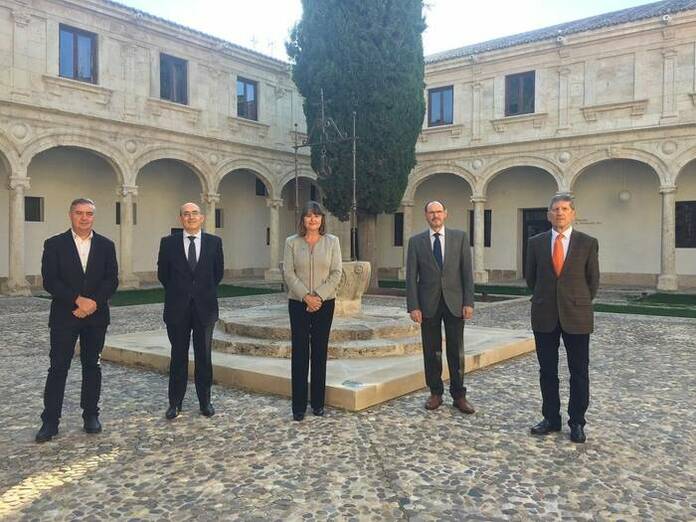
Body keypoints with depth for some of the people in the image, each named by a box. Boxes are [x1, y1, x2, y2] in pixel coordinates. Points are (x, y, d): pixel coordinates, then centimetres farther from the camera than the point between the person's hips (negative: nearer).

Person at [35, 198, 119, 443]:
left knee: (92, 366, 9)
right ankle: (50, 420, 9)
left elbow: (112, 280, 0)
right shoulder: (54, 244, 0)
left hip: (96, 316, 2)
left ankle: (91, 415, 21)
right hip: (64, 316, -2)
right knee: (58, 367, 1)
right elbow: (49, 281, -7)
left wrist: (94, 303, -14)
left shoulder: (106, 245, 6)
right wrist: (78, 300, -17)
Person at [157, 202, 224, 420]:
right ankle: (175, 403, 18)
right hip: (177, 309, 0)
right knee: (178, 357, 8)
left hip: (205, 307, 1)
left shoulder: (214, 242, 1)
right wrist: (177, 292, 11)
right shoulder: (168, 243, -1)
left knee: (204, 357, 8)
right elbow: (162, 274, 8)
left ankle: (205, 401, 19)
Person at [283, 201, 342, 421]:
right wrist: (305, 296, -13)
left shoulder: (332, 242, 4)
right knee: (299, 353, 0)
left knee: (320, 352, 6)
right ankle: (298, 406, 7)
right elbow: (288, 273, -3)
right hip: (298, 303, 0)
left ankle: (318, 403, 15)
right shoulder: (292, 242, 3)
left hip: (324, 303, 1)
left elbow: (336, 273, -2)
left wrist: (319, 296, -12)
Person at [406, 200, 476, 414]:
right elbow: (411, 276, 0)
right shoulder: (416, 241, 3)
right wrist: (413, 306, -8)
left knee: (456, 351, 5)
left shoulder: (460, 237, 3)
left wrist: (468, 302, -6)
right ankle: (435, 393, 21)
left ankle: (459, 395, 16)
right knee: (432, 351, 8)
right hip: (428, 304, 0)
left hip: (454, 302, 0)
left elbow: (467, 271, 1)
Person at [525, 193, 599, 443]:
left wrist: (579, 302, 12)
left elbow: (593, 280, 7)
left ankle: (577, 423, 17)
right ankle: (551, 418, 21)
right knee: (547, 371, 9)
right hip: (544, 316, 2)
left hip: (577, 316, -1)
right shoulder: (536, 242, 3)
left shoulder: (588, 243, -1)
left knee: (579, 372, 5)